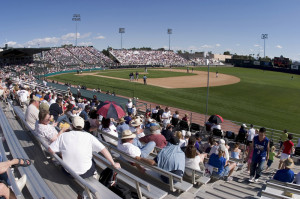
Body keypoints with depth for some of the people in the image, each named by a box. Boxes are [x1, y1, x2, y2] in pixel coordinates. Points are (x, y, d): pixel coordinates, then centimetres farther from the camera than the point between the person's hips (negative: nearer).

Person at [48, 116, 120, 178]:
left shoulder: (64, 136, -7)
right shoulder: (88, 136, -10)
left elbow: (50, 150, -7)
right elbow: (104, 150, -13)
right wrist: (113, 164, -4)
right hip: (85, 173, -2)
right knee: (93, 161, 29)